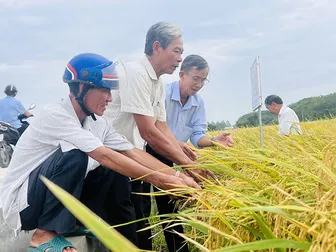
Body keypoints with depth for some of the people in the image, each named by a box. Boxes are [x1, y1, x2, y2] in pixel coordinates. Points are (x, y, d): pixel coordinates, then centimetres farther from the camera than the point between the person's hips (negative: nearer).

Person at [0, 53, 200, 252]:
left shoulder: (98, 122, -1)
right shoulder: (55, 116, -26)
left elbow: (134, 153, -2)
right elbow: (105, 157, -32)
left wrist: (177, 176, -12)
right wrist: (159, 179, -31)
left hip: (60, 196, 8)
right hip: (20, 202, -8)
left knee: (117, 169, -4)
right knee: (75, 155, -31)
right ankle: (45, 233, -19)